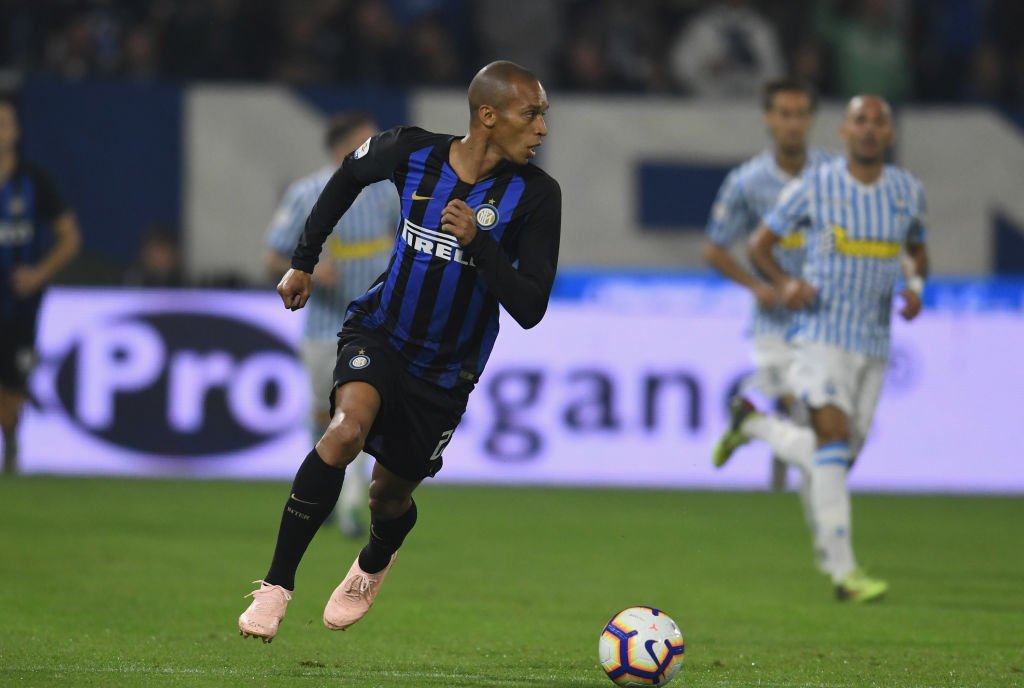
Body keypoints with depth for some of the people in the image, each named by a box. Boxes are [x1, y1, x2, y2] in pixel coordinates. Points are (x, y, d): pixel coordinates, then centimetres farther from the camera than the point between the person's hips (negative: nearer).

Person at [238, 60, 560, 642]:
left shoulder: (535, 195, -17)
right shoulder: (412, 152, -13)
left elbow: (529, 309, -19)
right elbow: (349, 176, 10)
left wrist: (477, 242, -32)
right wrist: (304, 261, 13)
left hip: (446, 370, 1)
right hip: (380, 332, -1)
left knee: (390, 494, 12)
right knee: (347, 430, -30)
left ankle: (373, 564, 52)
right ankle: (277, 584, -21)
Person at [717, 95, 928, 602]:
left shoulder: (908, 191, 3)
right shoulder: (813, 188, -7)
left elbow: (916, 251, 20)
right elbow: (759, 244, 4)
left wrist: (915, 285, -2)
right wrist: (785, 283, -16)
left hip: (875, 343, 5)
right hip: (823, 335, -5)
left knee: (836, 459, 11)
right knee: (834, 436, -21)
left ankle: (754, 424, 41)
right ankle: (843, 570, -21)